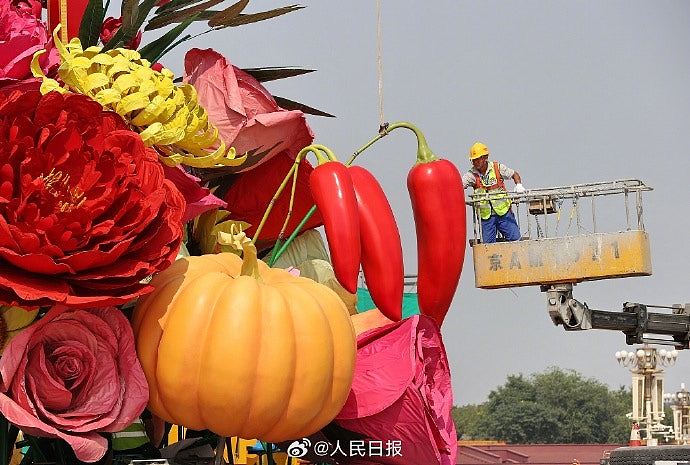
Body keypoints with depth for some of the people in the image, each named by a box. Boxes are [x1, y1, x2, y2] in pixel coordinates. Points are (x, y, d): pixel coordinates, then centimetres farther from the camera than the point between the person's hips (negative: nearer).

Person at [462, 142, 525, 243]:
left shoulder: (497, 167, -3)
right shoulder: (471, 174, -4)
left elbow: (514, 174, 11)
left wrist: (519, 185, -8)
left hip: (503, 211, -1)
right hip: (486, 215, 1)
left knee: (516, 239, -3)